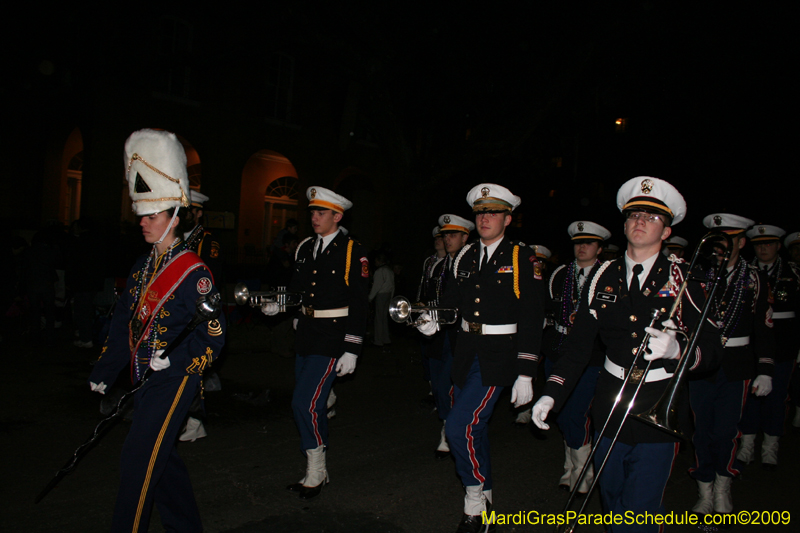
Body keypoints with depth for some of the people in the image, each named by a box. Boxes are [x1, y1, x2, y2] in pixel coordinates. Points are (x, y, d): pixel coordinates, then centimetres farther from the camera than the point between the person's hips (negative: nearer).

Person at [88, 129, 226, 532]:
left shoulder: (193, 271, -14)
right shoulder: (143, 266, 10)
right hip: (146, 378, 8)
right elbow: (124, 321, 15)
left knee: (139, 458, -7)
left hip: (175, 378, -8)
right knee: (161, 456, 17)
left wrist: (175, 360, -26)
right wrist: (103, 373, 14)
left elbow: (213, 332, -16)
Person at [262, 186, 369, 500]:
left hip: (332, 336, -7)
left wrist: (352, 349, -14)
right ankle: (317, 472, 30)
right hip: (306, 333, 7)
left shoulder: (353, 252, -10)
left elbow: (358, 304, -11)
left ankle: (315, 471, 10)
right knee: (311, 404, 13)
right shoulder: (305, 248, 10)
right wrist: (278, 304, -4)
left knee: (305, 403, -11)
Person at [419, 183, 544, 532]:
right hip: (466, 353, 6)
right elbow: (451, 302, 12)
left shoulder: (522, 258, -8)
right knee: (473, 427, 15)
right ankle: (483, 503, 36)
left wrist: (525, 374, -15)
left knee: (460, 426, -14)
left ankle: (476, 500, 10)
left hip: (499, 356, -6)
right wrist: (434, 321, -11)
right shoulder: (465, 257, 9)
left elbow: (531, 319, -11)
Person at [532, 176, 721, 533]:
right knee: (611, 502, 17)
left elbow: (710, 352, -5)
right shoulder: (604, 277, 5)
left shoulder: (682, 279, -3)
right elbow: (578, 343, 5)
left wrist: (677, 350, -27)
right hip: (611, 406, 3)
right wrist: (551, 393, -4)